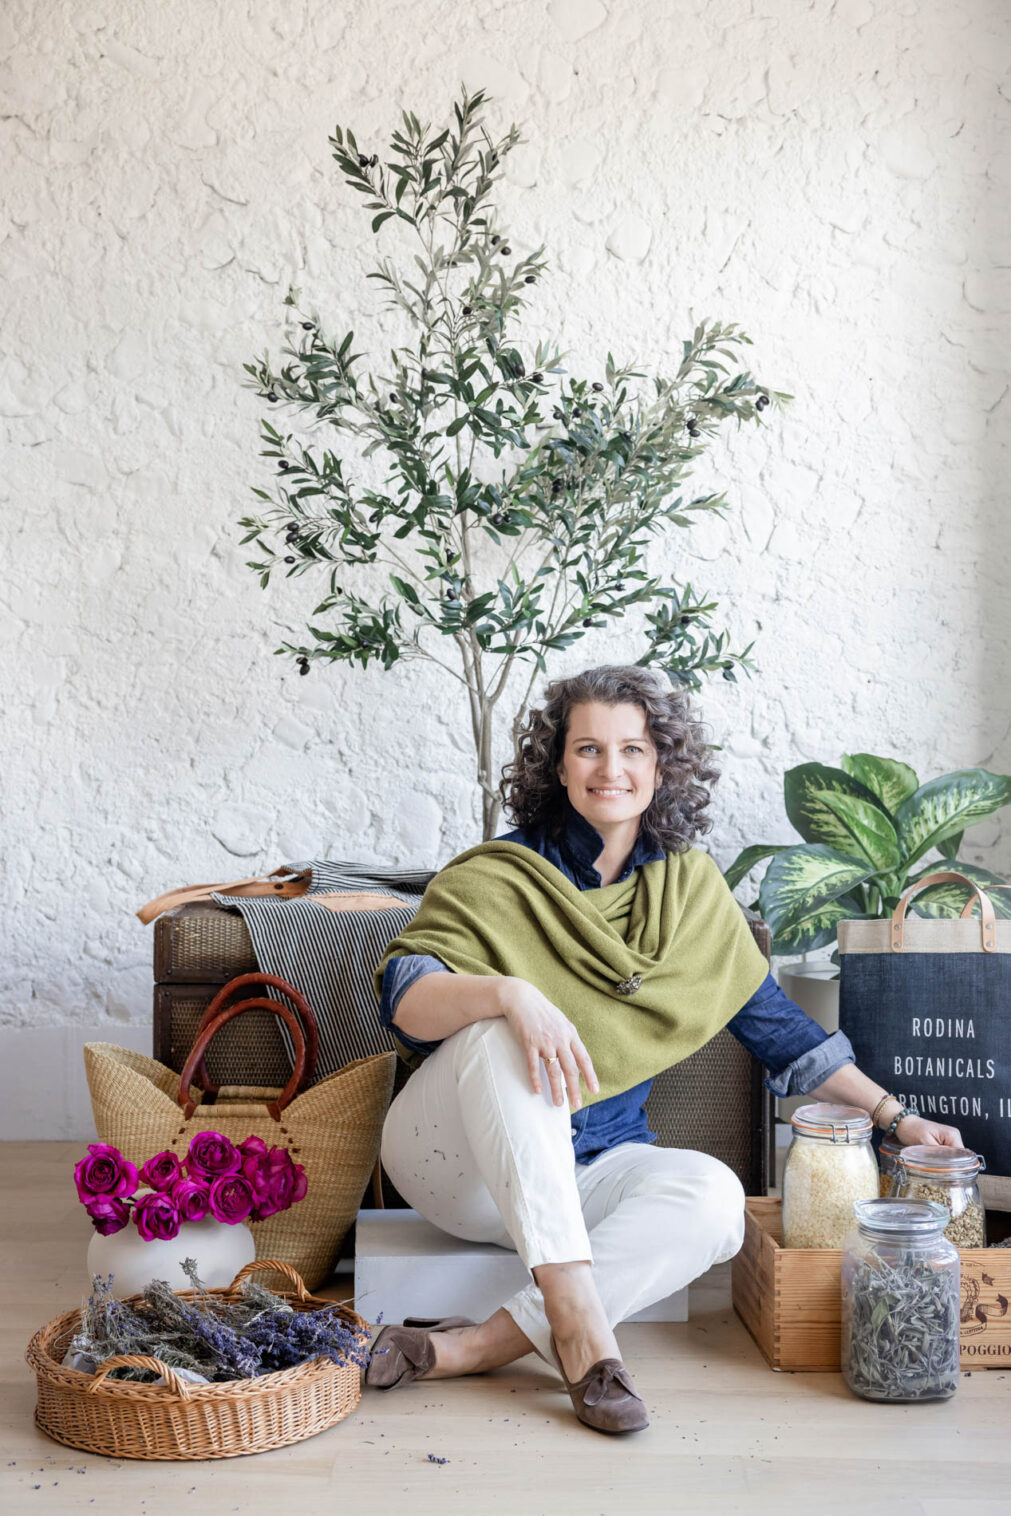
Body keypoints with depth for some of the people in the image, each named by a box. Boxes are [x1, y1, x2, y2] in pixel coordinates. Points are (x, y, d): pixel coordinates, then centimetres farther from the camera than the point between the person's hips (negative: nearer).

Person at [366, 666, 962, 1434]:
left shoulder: (691, 886, 7)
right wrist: (509, 994, -39)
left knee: (713, 1196, -28)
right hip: (458, 1157, -3)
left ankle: (469, 1348, -35)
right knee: (505, 1025, -33)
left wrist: (897, 1116, 11)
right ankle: (576, 1314, -40)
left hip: (588, 1168, 3)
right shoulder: (496, 878, -6)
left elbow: (774, 1023, 14)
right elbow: (402, 996, -19)